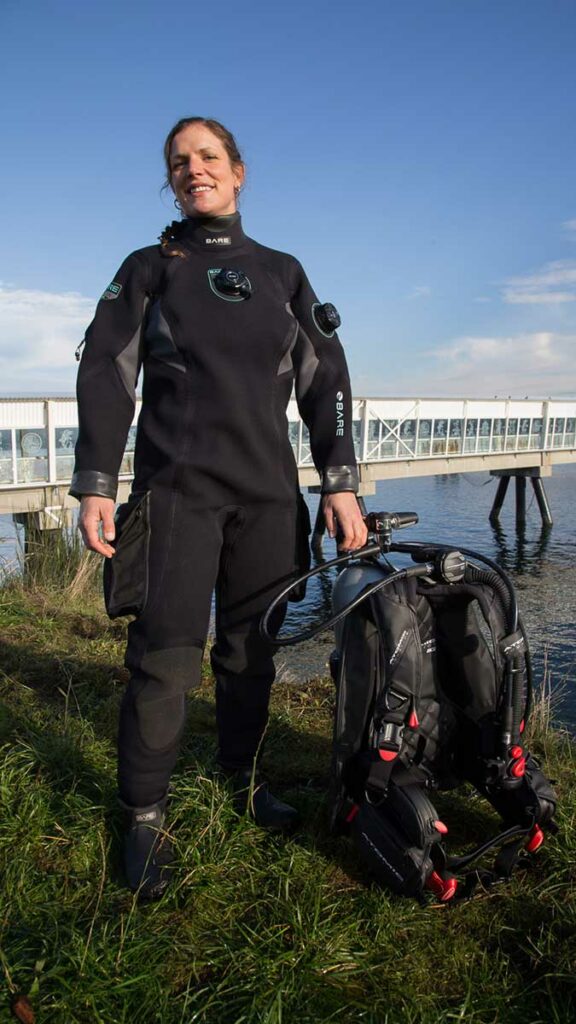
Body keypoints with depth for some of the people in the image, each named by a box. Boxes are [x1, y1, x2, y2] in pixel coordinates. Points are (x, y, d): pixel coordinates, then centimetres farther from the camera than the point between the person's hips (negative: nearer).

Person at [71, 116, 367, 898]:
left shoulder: (282, 273, 15)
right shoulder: (148, 269, 10)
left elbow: (325, 379, 9)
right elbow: (106, 376, 2)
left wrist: (340, 482, -1)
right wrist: (94, 487, -9)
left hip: (268, 489, 3)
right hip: (177, 485, -2)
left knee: (253, 649, 6)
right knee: (166, 656, -7)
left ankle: (245, 780, 26)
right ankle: (145, 816, 9)